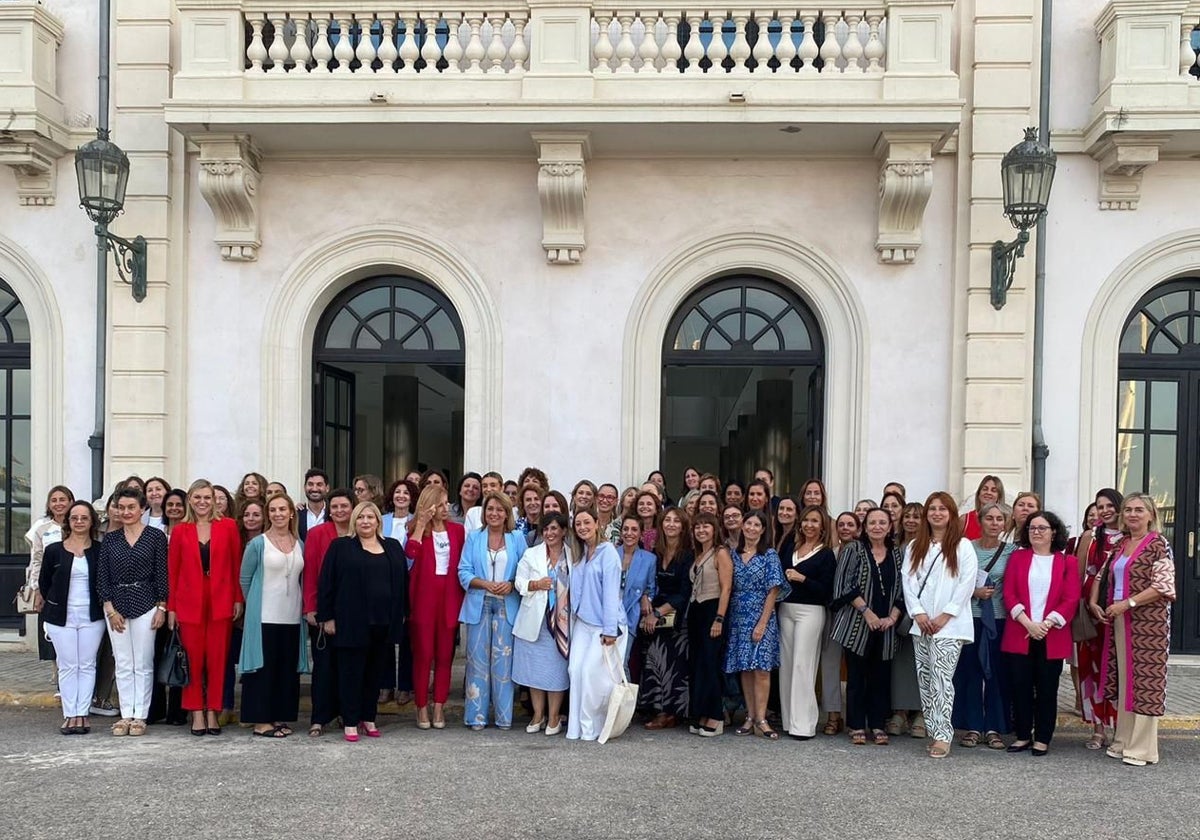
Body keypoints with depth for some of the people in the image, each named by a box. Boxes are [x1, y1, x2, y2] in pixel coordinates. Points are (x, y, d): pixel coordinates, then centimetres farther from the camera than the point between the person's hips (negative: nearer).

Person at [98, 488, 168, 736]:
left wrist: (161, 607, -6)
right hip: (115, 606, 3)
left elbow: (162, 574, -2)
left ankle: (140, 715, 9)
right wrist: (110, 608, -3)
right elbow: (102, 576, 5)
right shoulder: (110, 539, 7)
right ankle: (126, 714, 14)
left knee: (143, 664, 2)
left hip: (145, 604, -3)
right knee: (123, 664, 7)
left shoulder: (156, 536, -1)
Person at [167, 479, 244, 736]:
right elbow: (173, 570, 5)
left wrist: (238, 599, -1)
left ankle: (212, 712, 12)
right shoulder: (180, 530, 5)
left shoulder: (228, 526, 3)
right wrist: (171, 607, 1)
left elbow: (236, 565, 4)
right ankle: (196, 713, 11)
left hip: (220, 602, 0)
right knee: (193, 660, 3)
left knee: (218, 659, 2)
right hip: (189, 603, 0)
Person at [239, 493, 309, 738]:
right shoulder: (258, 544, -3)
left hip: (292, 616, 4)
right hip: (264, 616, -4)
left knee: (288, 667, 7)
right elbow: (245, 579, 3)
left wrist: (305, 607, 10)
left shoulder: (300, 545, 9)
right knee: (264, 666, -2)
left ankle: (280, 717, 16)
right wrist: (255, 604, 8)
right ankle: (261, 721, 5)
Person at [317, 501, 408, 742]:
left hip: (384, 622, 4)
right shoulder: (340, 547, 1)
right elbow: (326, 583, -2)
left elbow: (403, 581, 13)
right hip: (352, 621, -3)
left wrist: (402, 614, 9)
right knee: (351, 671, 2)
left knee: (374, 671, 11)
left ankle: (368, 718, 23)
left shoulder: (393, 548, 11)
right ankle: (350, 722, 10)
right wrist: (327, 617, -6)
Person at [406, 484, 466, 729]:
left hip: (449, 597, 3)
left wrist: (462, 597, 3)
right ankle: (422, 708, 10)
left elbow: (462, 564, 9)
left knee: (445, 654, 6)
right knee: (423, 654, 1)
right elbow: (410, 552, -20)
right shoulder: (417, 530, 1)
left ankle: (439, 707, 14)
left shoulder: (457, 530, 8)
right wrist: (422, 523, -15)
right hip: (423, 597, -2)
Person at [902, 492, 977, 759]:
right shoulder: (914, 547, 14)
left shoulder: (963, 546, 1)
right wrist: (918, 613, -6)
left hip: (950, 625, -5)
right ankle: (934, 732, 12)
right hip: (921, 624, 5)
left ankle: (943, 736, -11)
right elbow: (908, 581, 7)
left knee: (941, 677, -13)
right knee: (925, 679, 5)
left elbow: (967, 584, -6)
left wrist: (945, 616, -11)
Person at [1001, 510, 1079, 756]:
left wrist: (1047, 624, -14)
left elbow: (1071, 600, -3)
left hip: (1052, 637, -1)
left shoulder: (1066, 562, 5)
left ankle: (1042, 738, 14)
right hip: (1019, 634, 1)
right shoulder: (1017, 557, 8)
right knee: (1020, 686, 3)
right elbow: (1009, 593, -1)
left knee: (1047, 688, 4)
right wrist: (1028, 623, -13)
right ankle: (1023, 736, 15)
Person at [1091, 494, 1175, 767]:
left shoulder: (1158, 545, -7)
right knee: (1122, 680, 10)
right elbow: (1105, 577, 21)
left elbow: (1163, 586, -15)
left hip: (1148, 622, -7)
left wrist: (1127, 603, -18)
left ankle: (1143, 748, 4)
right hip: (1118, 621, 7)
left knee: (1145, 680, -3)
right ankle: (1124, 741, 19)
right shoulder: (1120, 545, 14)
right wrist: (1093, 603, 6)